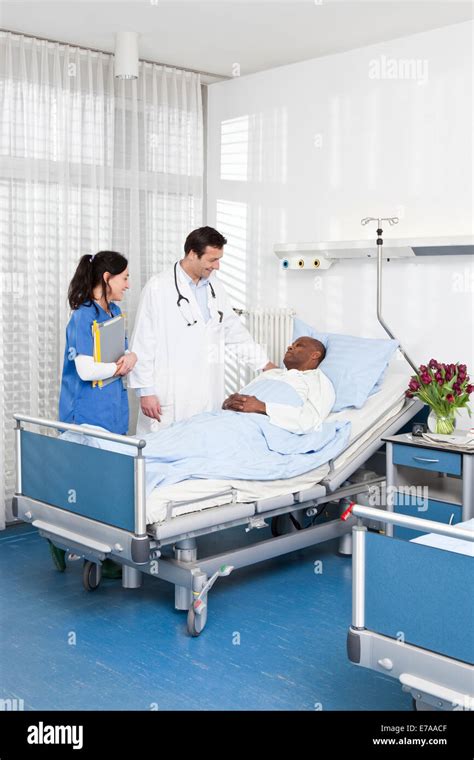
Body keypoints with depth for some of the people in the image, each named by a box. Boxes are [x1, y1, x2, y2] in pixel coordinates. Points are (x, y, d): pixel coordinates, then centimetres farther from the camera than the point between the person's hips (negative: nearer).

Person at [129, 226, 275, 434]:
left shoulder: (215, 288, 12)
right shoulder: (158, 288, -6)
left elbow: (235, 333, 20)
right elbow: (143, 344, -6)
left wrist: (267, 364, 18)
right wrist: (145, 391, -9)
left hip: (208, 396, 5)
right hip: (169, 398, -5)